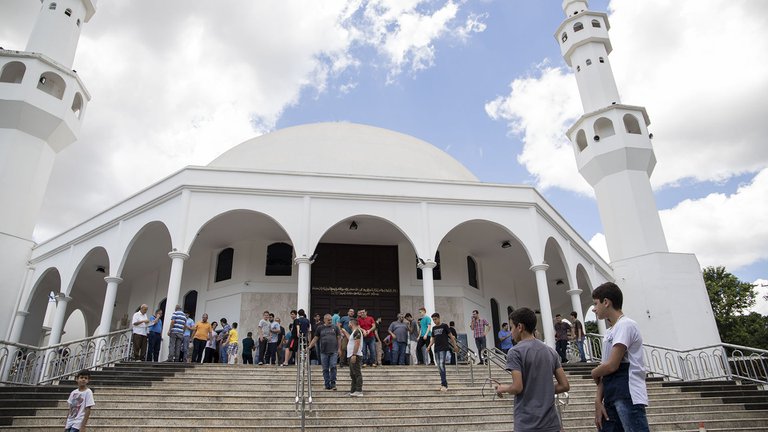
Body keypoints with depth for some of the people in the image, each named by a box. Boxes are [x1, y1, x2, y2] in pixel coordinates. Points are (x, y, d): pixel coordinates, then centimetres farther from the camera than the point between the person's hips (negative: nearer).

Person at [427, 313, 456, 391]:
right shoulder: (434, 328, 13)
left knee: (442, 365, -17)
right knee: (439, 366, 8)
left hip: (443, 349, -6)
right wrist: (429, 346, 4)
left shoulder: (444, 326, -3)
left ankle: (444, 385, -17)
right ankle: (444, 383, 19)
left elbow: (451, 336, -1)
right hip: (436, 349, 6)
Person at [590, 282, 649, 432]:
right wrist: (598, 400, 5)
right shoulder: (610, 332, 19)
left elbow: (611, 365, -16)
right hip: (611, 399, 9)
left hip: (628, 398, -9)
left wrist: (594, 373, 4)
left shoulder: (625, 325, -9)